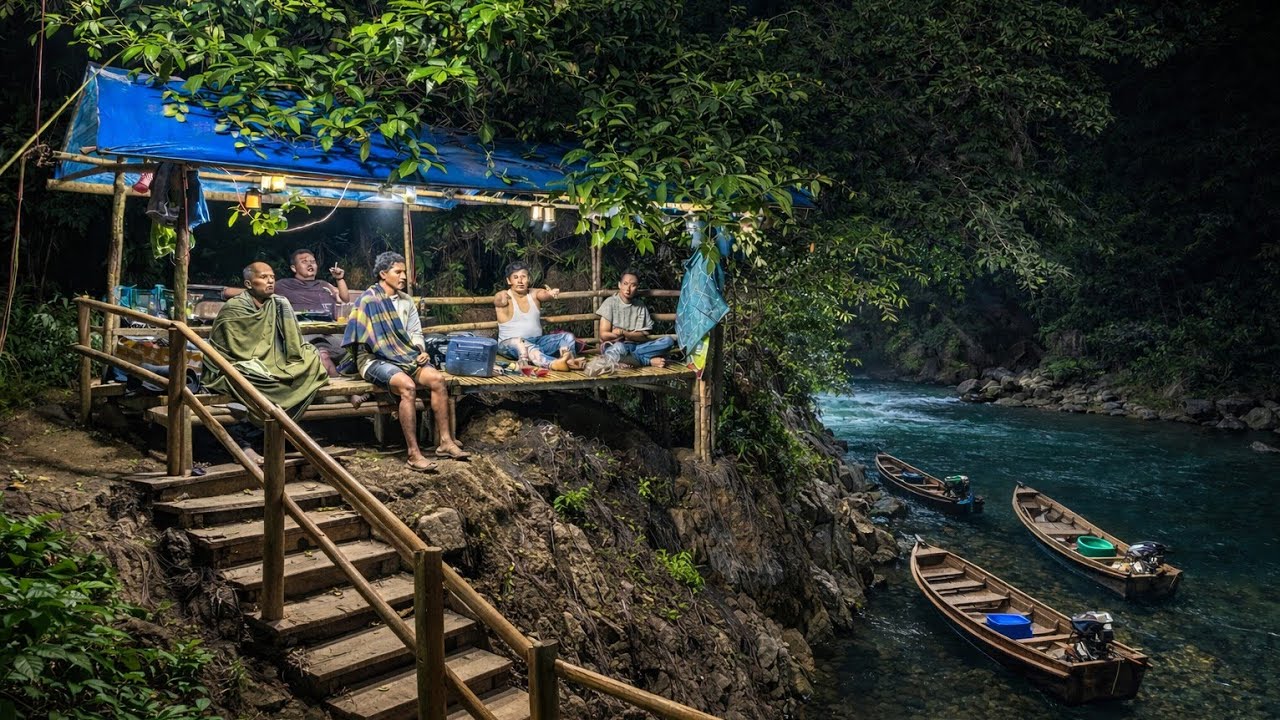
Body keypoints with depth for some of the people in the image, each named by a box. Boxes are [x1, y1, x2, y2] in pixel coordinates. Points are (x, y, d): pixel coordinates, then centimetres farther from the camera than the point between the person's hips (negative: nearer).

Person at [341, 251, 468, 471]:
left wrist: (421, 351, -2)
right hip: (376, 359, -7)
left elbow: (415, 332, 18)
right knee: (407, 386, -35)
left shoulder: (406, 300, 16)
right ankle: (414, 454, -34)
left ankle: (445, 442, -13)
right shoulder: (369, 300, -6)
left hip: (405, 356, 7)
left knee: (437, 378, -19)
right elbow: (361, 338, -10)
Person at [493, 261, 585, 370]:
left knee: (567, 337, -13)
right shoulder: (503, 296, -2)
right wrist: (502, 299, -53)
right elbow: (499, 300, -27)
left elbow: (545, 294, -15)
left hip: (537, 341, 5)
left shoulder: (535, 294, 8)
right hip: (510, 344, -5)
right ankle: (553, 364, -64)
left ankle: (569, 360, -46)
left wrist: (551, 293, -40)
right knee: (519, 343, -38)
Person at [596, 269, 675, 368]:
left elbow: (644, 336, 4)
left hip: (636, 347, 5)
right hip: (614, 346, -4)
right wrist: (633, 335, -5)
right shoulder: (610, 302, 1)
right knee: (618, 348, -42)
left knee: (668, 341, -18)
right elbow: (604, 335, -4)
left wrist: (623, 333, -14)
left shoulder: (640, 306, 11)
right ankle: (649, 361, -21)